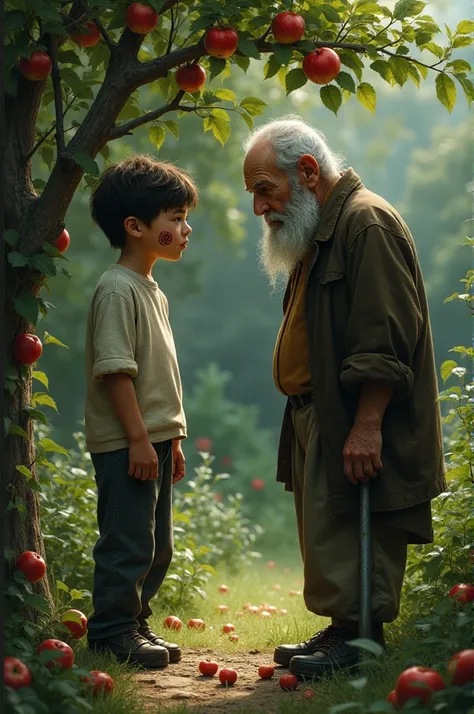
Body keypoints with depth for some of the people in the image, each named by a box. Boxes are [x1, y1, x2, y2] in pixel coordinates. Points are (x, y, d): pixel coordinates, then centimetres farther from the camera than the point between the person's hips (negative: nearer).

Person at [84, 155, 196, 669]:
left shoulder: (153, 293, 16)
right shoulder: (117, 289, -15)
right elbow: (115, 370, -20)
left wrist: (171, 438, 21)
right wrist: (139, 438, -22)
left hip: (153, 442, 10)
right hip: (124, 446, -10)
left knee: (157, 547, 15)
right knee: (128, 544, -6)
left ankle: (134, 624, 25)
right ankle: (112, 634, 3)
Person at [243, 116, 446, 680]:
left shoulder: (365, 222, -14)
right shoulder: (319, 232, 20)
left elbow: (386, 338, -22)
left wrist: (367, 425, -25)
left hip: (357, 428, -10)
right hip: (318, 418, 10)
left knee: (349, 535, -8)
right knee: (326, 532, 13)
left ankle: (360, 635, 0)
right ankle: (342, 630, 20)